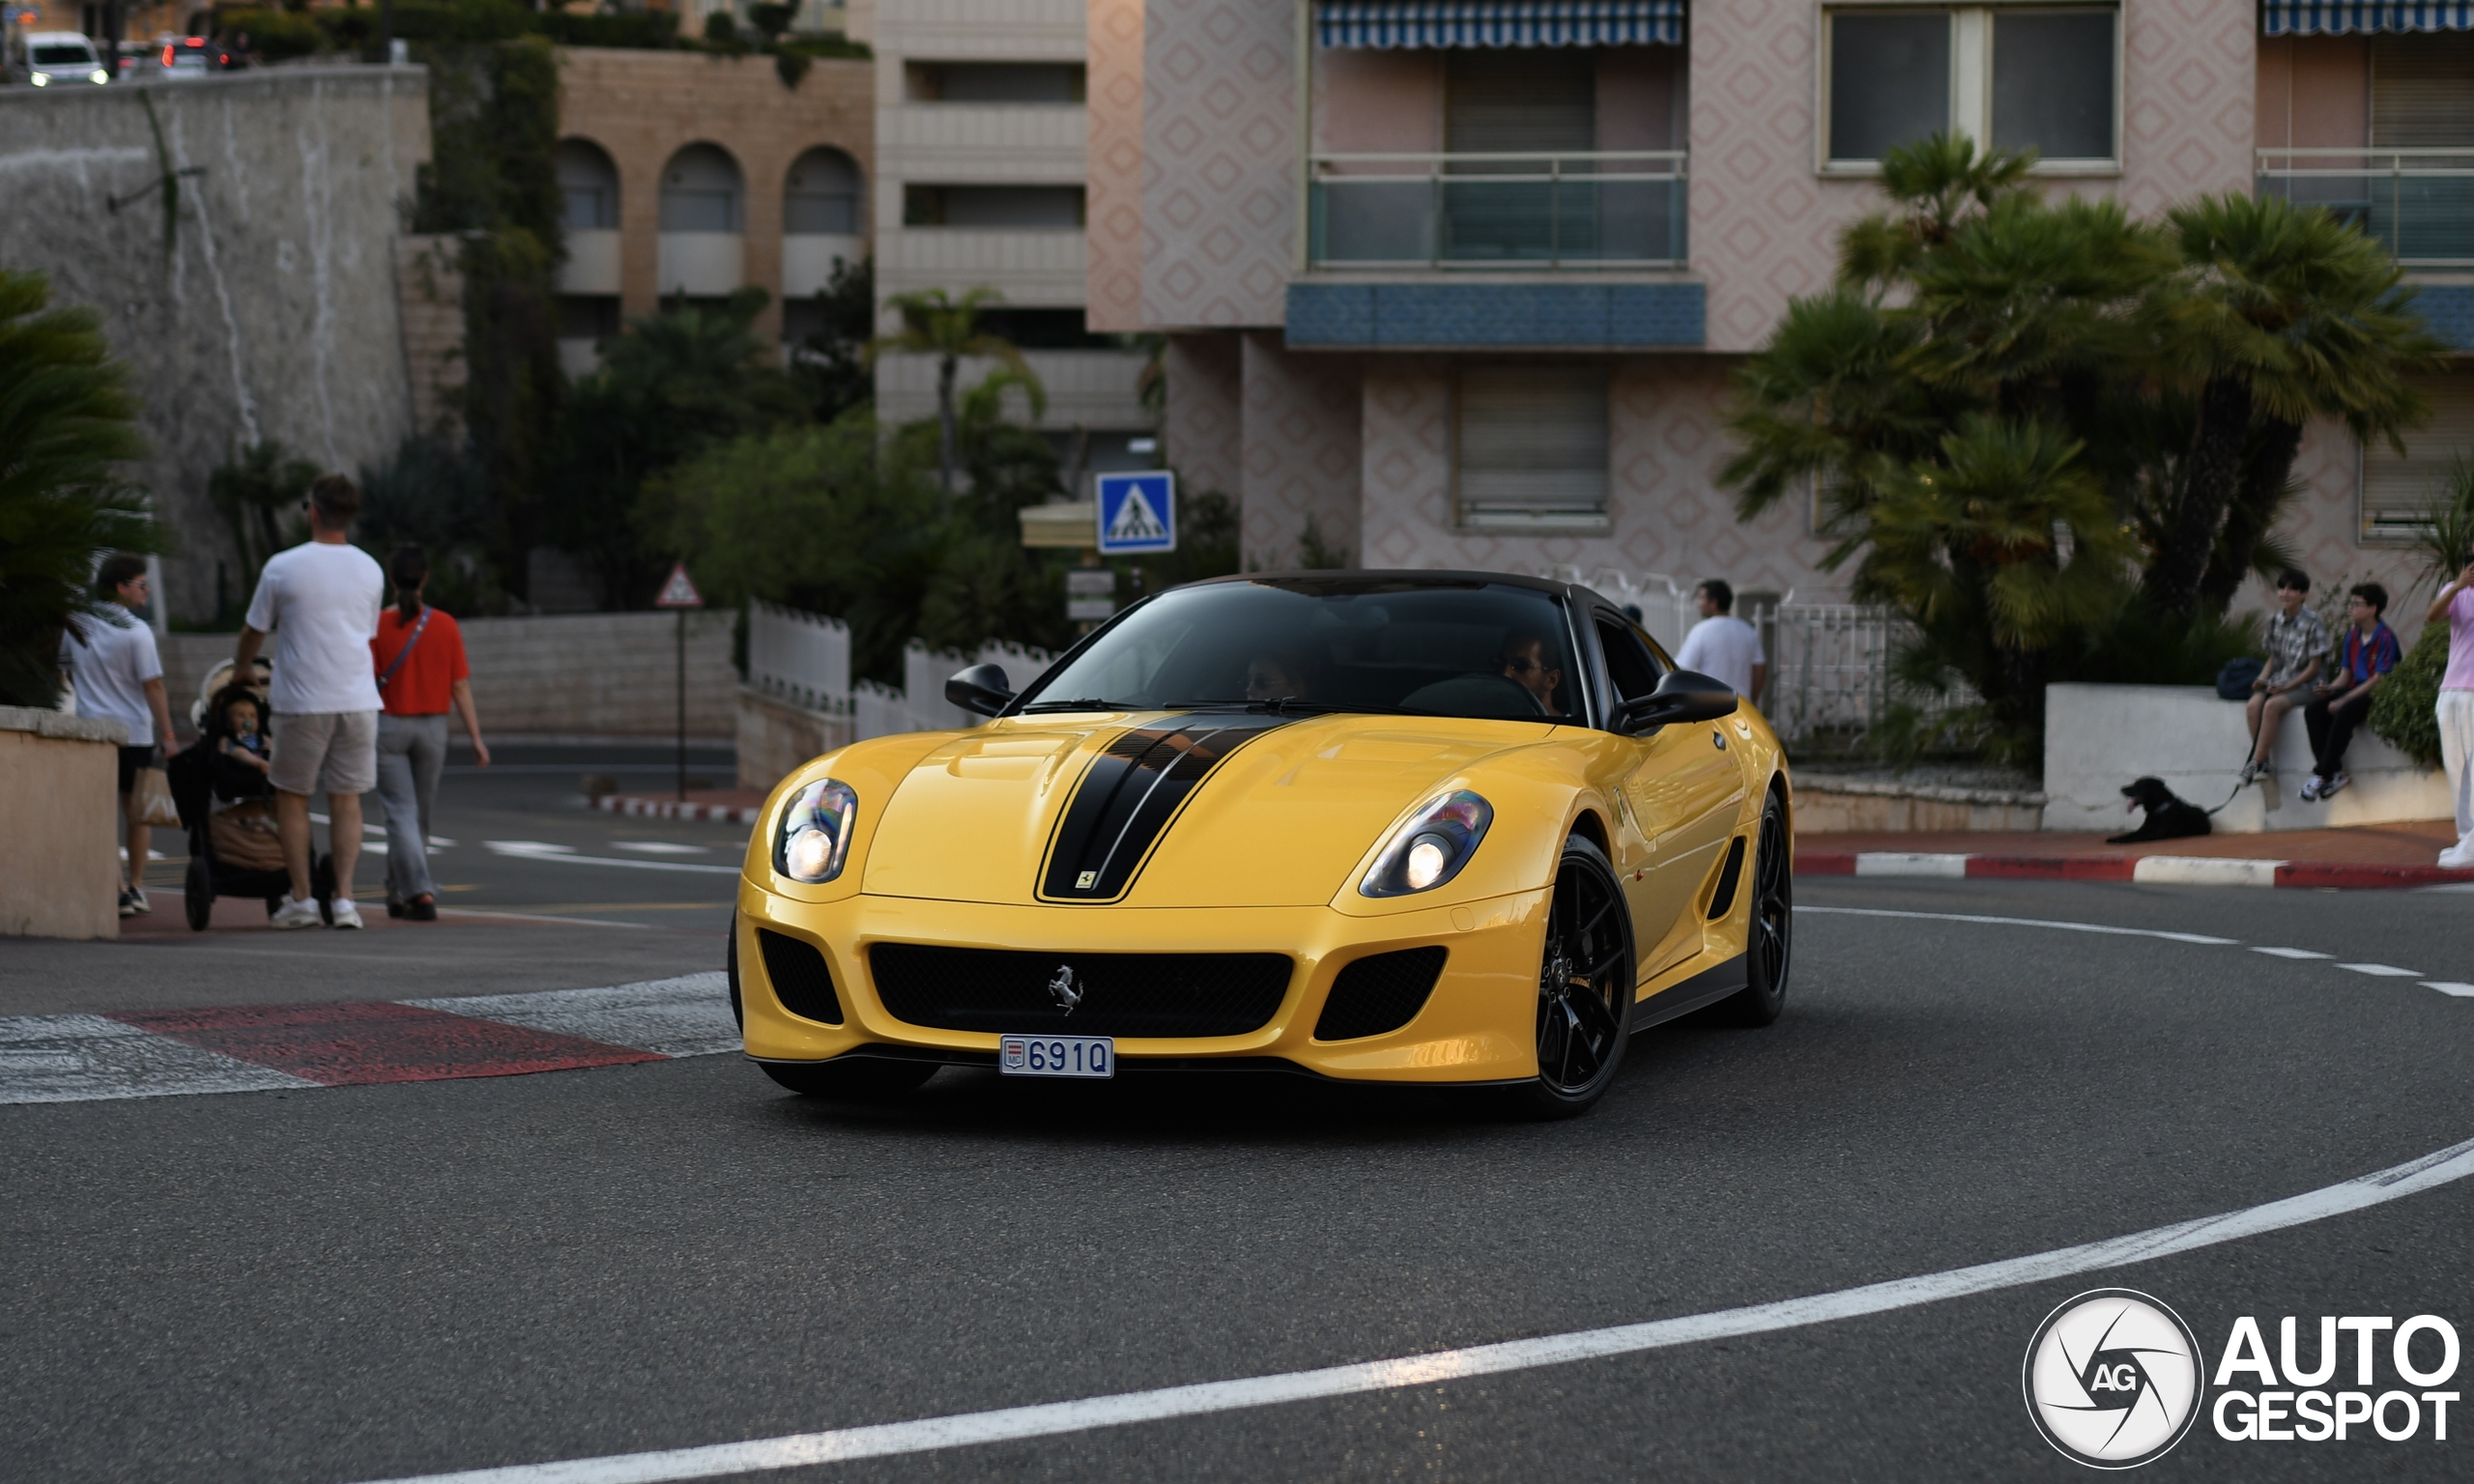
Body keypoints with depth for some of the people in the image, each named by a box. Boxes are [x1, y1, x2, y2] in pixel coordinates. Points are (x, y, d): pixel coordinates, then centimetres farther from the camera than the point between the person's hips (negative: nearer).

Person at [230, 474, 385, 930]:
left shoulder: (283, 567, -4)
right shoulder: (369, 571, 7)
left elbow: (254, 631, 8)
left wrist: (238, 670, 27)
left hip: (302, 703, -3)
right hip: (358, 699, 3)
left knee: (292, 797, 9)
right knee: (346, 798, 7)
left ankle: (301, 900, 7)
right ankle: (344, 897, -1)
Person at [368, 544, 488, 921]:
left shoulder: (377, 625, -9)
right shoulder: (445, 626, -4)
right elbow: (460, 686, -3)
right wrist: (476, 737, 1)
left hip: (388, 725, -3)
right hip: (432, 727, 3)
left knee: (401, 813, -2)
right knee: (418, 814, 16)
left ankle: (419, 892, -18)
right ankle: (399, 893, 27)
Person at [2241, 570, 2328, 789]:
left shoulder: (2312, 623, -9)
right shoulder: (2274, 620, 9)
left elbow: (2314, 666, -8)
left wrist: (2287, 686, -17)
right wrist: (2262, 679, -2)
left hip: (2303, 684, -5)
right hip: (2277, 680, 5)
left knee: (2272, 705, -33)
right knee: (2254, 704, -26)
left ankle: (2256, 763, -29)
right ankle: (2265, 764, -24)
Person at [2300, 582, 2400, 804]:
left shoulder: (2385, 637, -13)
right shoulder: (2352, 636, 11)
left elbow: (2379, 679, -17)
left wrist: (2344, 700, -20)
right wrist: (2329, 689, -8)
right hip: (2355, 690, 8)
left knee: (2344, 713, -34)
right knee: (2313, 711, -14)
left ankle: (2322, 775, -26)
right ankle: (2335, 772, -17)